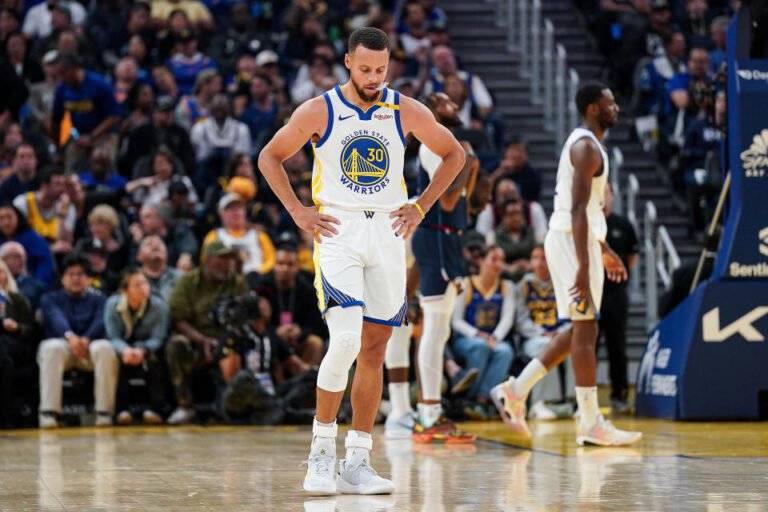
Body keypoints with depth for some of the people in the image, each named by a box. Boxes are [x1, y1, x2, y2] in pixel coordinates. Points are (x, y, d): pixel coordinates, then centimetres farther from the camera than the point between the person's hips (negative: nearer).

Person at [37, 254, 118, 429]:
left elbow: (100, 321, -3)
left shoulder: (98, 299, 19)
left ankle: (104, 411, -32)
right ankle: (48, 412, -43)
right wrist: (70, 336, -32)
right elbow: (56, 318, -8)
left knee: (105, 348, -34)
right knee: (52, 348, -37)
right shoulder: (50, 299, 15)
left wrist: (86, 339, -27)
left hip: (90, 345, 1)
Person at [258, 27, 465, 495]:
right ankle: (322, 449, -5)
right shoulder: (319, 111, -5)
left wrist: (421, 207, 6)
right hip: (338, 233, -3)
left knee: (374, 350, 5)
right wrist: (299, 212, -2)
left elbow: (454, 154, 14)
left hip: (388, 234, 3)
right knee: (346, 341, -19)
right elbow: (270, 157, 7)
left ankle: (358, 462, 11)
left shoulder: (407, 112, 1)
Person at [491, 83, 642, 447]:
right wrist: (583, 266, -26)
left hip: (580, 239, 10)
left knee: (580, 330, 13)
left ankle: (515, 391, 15)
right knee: (585, 329, -7)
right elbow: (577, 208, -22)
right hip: (571, 240, -10)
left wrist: (603, 250, 28)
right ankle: (591, 424, -5)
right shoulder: (586, 147, -14)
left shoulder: (585, 144, 18)